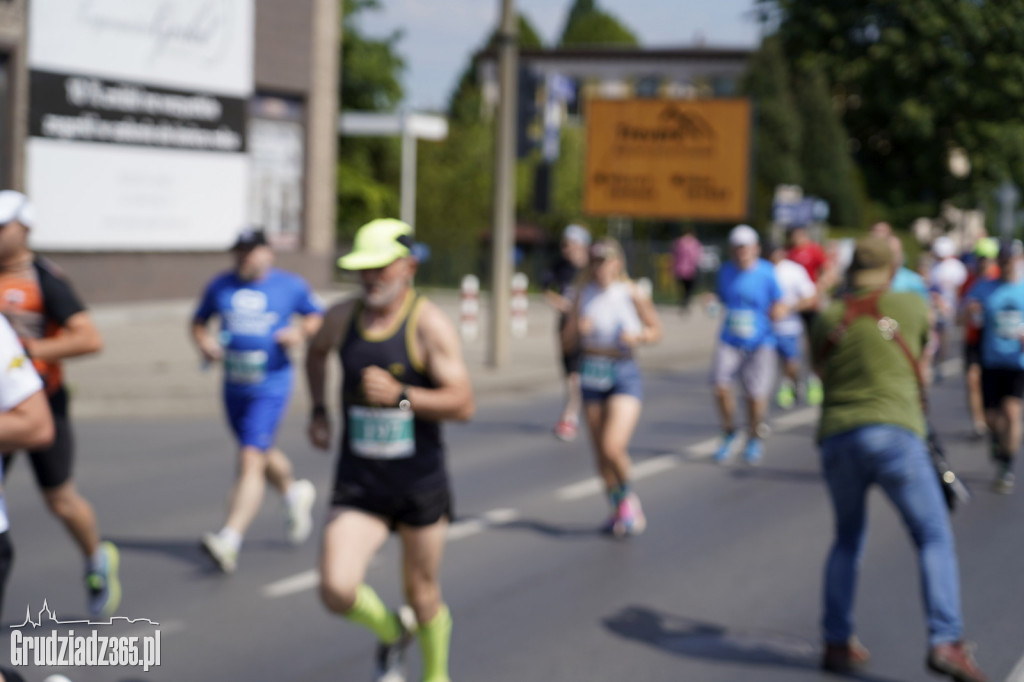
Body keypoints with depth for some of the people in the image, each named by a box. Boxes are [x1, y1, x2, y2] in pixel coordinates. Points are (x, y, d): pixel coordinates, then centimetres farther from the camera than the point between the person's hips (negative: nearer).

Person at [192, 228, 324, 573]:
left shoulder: (290, 286, -2)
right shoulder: (221, 285, 5)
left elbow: (317, 315, 11)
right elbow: (199, 320, 16)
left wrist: (301, 332, -9)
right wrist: (204, 341, -5)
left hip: (270, 385, -5)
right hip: (234, 385, 5)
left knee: (251, 459, -17)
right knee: (263, 454, 22)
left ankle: (229, 540, -24)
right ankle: (296, 495, 52)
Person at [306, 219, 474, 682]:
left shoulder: (429, 325, -14)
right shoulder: (342, 317, 0)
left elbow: (463, 404, -20)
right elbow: (316, 351, 25)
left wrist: (400, 396, -33)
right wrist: (318, 411, 13)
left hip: (420, 483, -3)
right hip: (358, 484, 3)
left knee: (422, 596, 12)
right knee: (337, 591, -15)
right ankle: (391, 632, 18)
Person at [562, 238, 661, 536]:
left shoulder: (632, 294, -6)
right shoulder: (585, 294, 3)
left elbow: (655, 330, 5)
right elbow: (568, 340, 7)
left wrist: (637, 336, -15)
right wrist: (579, 329, -15)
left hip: (624, 372, -4)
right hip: (592, 373, 4)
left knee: (613, 447, -17)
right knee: (600, 452, 9)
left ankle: (628, 497, 11)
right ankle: (618, 508, 28)